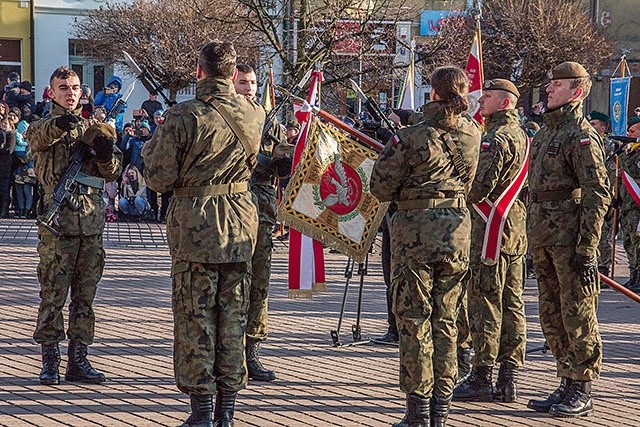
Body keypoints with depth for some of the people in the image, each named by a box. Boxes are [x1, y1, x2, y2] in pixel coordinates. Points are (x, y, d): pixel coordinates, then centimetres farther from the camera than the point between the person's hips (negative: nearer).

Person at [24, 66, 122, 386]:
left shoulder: (92, 127, 16)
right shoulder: (42, 127, 4)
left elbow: (112, 173, 10)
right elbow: (39, 138, -23)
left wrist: (106, 154, -13)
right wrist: (60, 123, -45)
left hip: (92, 221, 4)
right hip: (57, 220, -4)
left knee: (85, 295, 7)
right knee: (52, 294, -2)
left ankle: (78, 359, 13)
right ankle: (49, 361, 3)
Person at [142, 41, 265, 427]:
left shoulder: (183, 117, -14)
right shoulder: (254, 115, 2)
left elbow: (159, 179, -11)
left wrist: (153, 144, 7)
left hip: (196, 225, -4)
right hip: (241, 224, 5)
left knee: (195, 319, 3)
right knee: (234, 318, 10)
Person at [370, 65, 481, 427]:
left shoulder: (411, 138, -14)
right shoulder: (472, 134, 2)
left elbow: (381, 189, -7)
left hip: (415, 231, -5)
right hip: (457, 231, 5)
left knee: (414, 321, 2)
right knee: (445, 320, 12)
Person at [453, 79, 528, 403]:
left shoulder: (495, 138, -14)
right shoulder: (520, 136, 16)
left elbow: (480, 186, -19)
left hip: (492, 229, -9)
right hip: (516, 230, 9)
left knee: (484, 303, -5)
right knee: (511, 305, 8)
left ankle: (482, 378, -3)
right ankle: (508, 379, 11)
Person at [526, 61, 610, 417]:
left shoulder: (582, 134, -11)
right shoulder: (546, 131, 17)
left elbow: (598, 194, -16)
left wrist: (587, 248, -20)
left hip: (570, 239, -9)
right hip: (543, 240, 9)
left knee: (578, 316, -3)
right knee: (552, 317, 13)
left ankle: (583, 393, 3)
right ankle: (567, 385, 22)